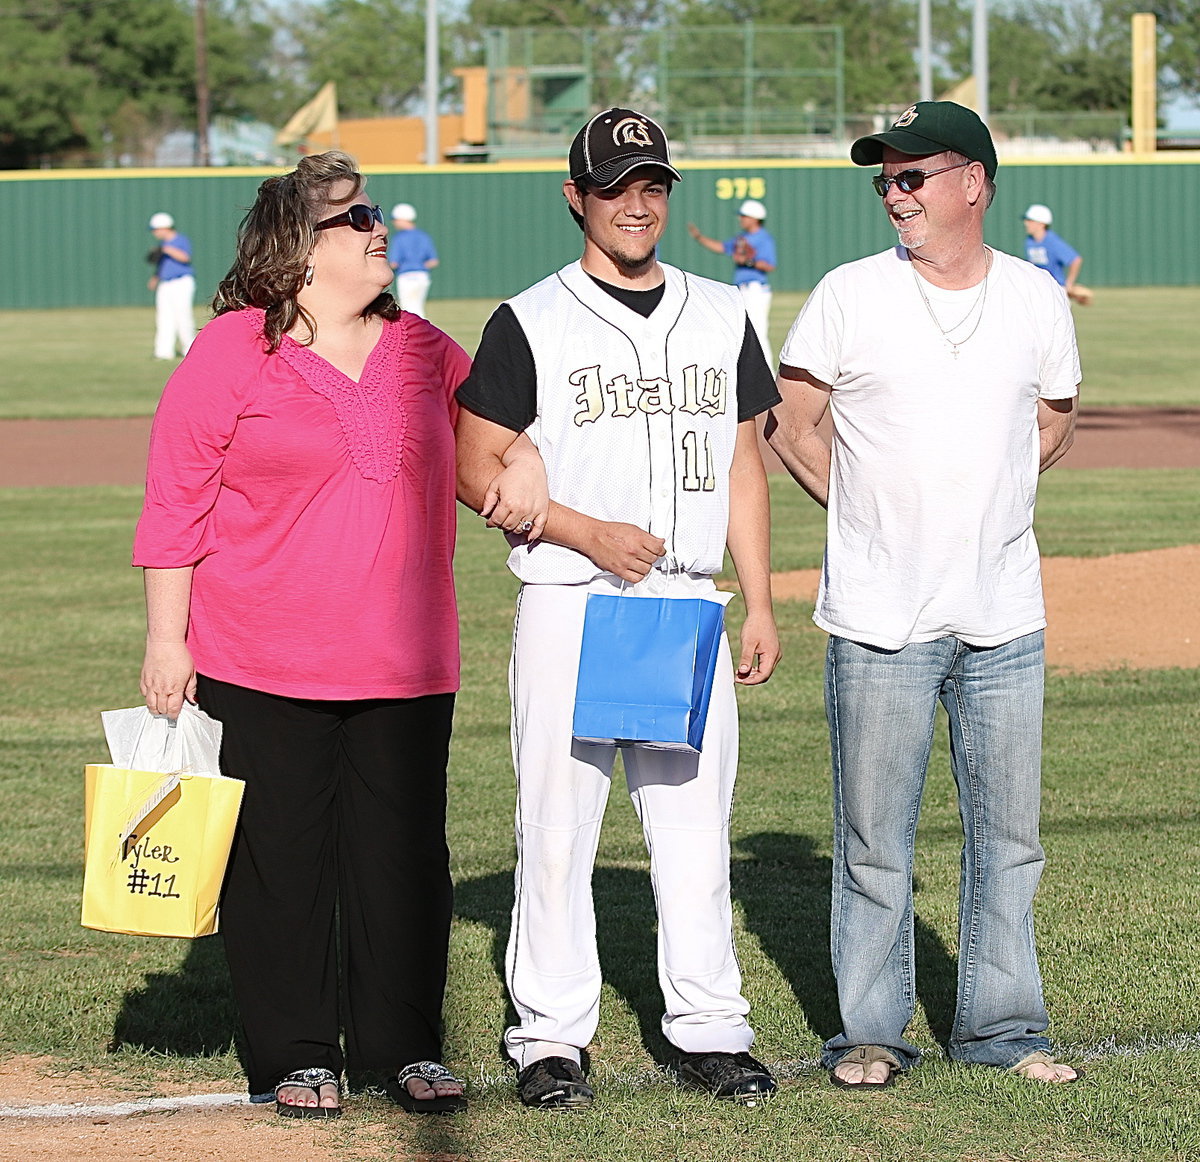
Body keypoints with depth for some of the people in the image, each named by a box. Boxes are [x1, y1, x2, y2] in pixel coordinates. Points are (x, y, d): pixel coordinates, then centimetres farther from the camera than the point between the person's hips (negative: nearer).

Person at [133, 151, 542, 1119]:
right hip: (262, 670, -4)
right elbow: (175, 503, -3)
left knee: (406, 854, 6)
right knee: (279, 856, 2)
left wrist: (523, 461, 5)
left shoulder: (424, 351, 10)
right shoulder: (231, 353, -4)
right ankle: (296, 1057, 12)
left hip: (405, 665, 4)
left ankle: (409, 1048, 17)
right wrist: (165, 640, -7)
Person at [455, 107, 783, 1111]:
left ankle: (709, 1030, 12)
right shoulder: (530, 323, -1)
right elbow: (479, 470, -3)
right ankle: (551, 1039, 4)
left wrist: (761, 605, 8)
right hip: (569, 604, -3)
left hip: (689, 604, 4)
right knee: (558, 823, -3)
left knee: (696, 819, 5)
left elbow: (743, 465, 15)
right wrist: (589, 532, -14)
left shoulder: (721, 318, 13)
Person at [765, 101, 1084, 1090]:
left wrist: (987, 509, 9)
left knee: (1008, 833, 8)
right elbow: (789, 423, 5)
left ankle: (1001, 1026, 19)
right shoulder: (849, 295, -3)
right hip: (879, 619, -2)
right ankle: (871, 1031, 13)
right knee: (874, 838, 2)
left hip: (1004, 616, 2)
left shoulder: (1037, 300, 4)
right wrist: (873, 514, 4)